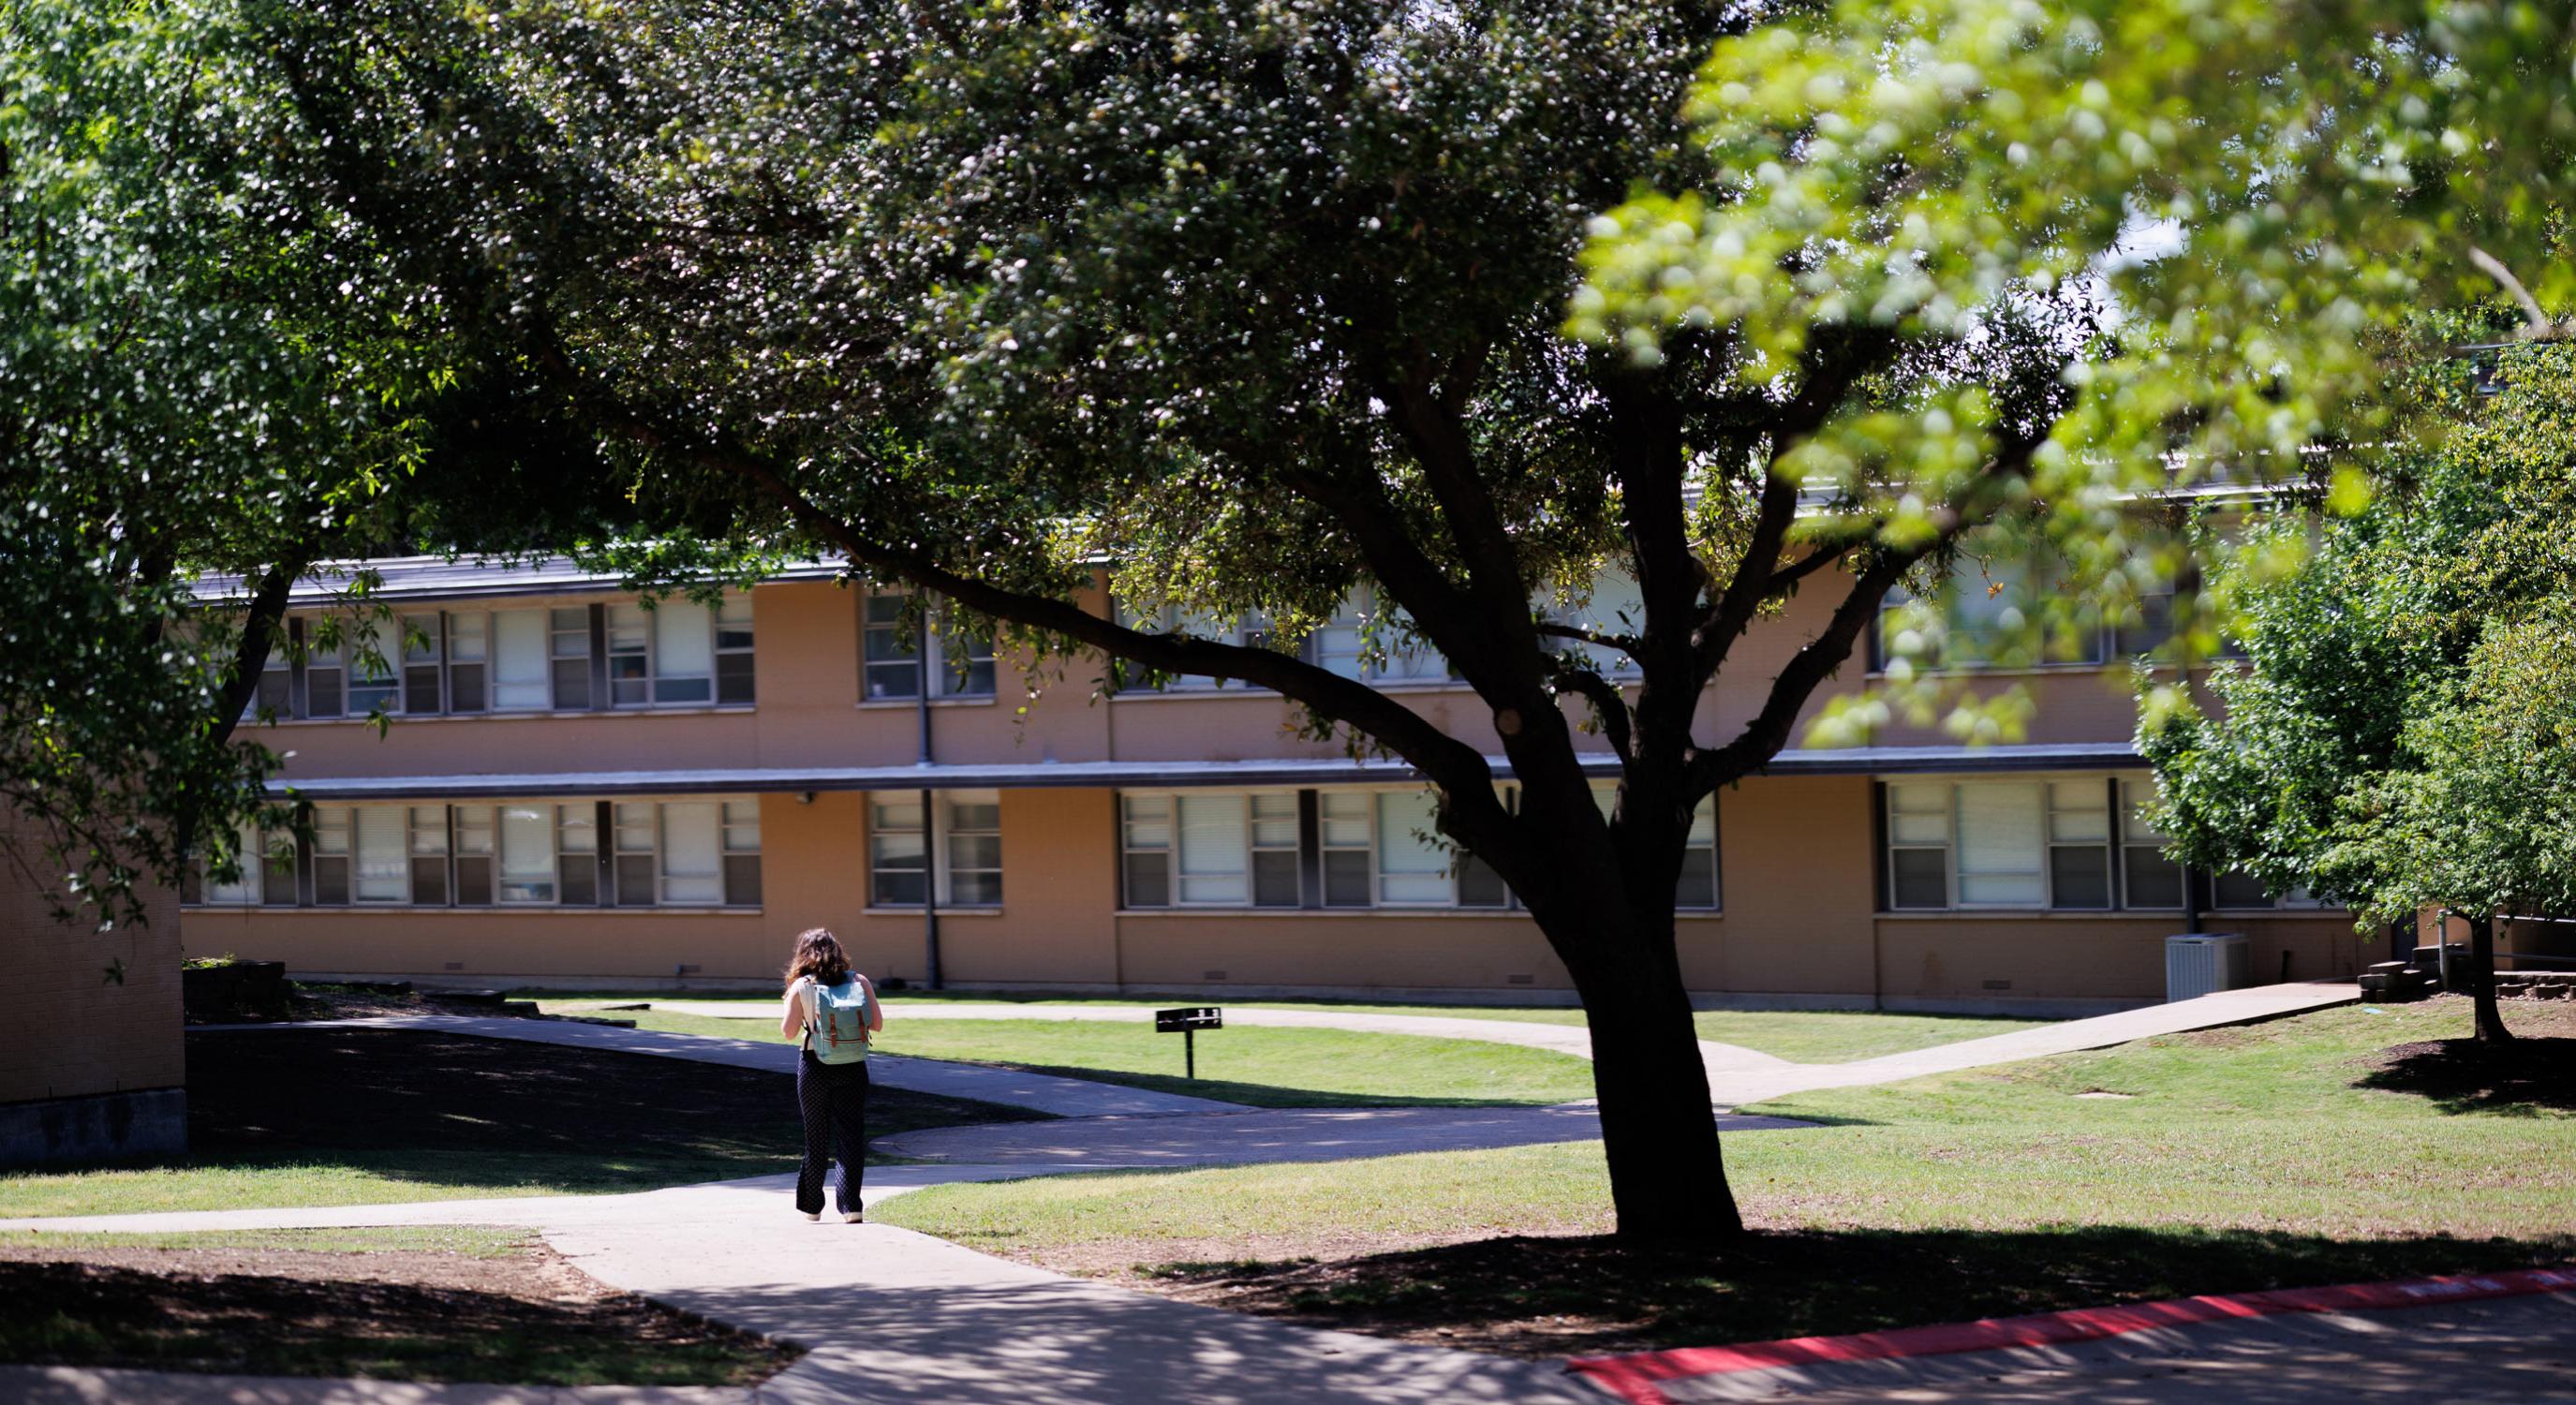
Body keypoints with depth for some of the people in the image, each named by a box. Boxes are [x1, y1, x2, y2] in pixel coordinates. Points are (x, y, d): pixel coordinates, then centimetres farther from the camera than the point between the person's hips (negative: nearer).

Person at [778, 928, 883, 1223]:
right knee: (851, 1134, 3)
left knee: (816, 1136, 12)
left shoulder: (801, 987, -6)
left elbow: (788, 1032, -5)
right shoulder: (860, 983, -2)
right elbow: (877, 1024, -1)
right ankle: (850, 1203, -9)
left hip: (815, 1068, -1)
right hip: (852, 1069, 1)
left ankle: (812, 1205, 23)